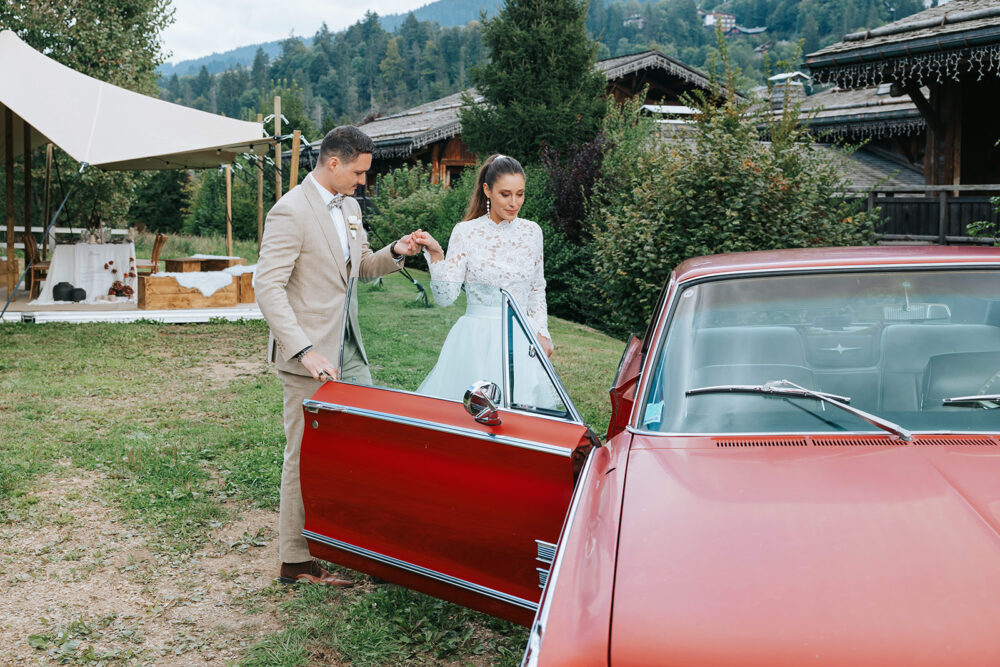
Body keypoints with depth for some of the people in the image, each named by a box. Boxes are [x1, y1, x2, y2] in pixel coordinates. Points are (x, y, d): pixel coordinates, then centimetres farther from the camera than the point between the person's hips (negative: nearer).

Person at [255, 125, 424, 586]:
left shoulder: (349, 208, 13)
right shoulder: (291, 212, -15)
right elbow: (267, 287, -20)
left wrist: (394, 254, 4)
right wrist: (305, 352, -28)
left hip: (348, 351, 8)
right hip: (309, 358, -8)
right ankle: (295, 562, 12)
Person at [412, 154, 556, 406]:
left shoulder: (532, 232, 5)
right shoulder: (466, 232, -5)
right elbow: (445, 296, -9)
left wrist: (541, 333, 7)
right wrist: (436, 254, -21)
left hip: (520, 338, 3)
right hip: (477, 338, -3)